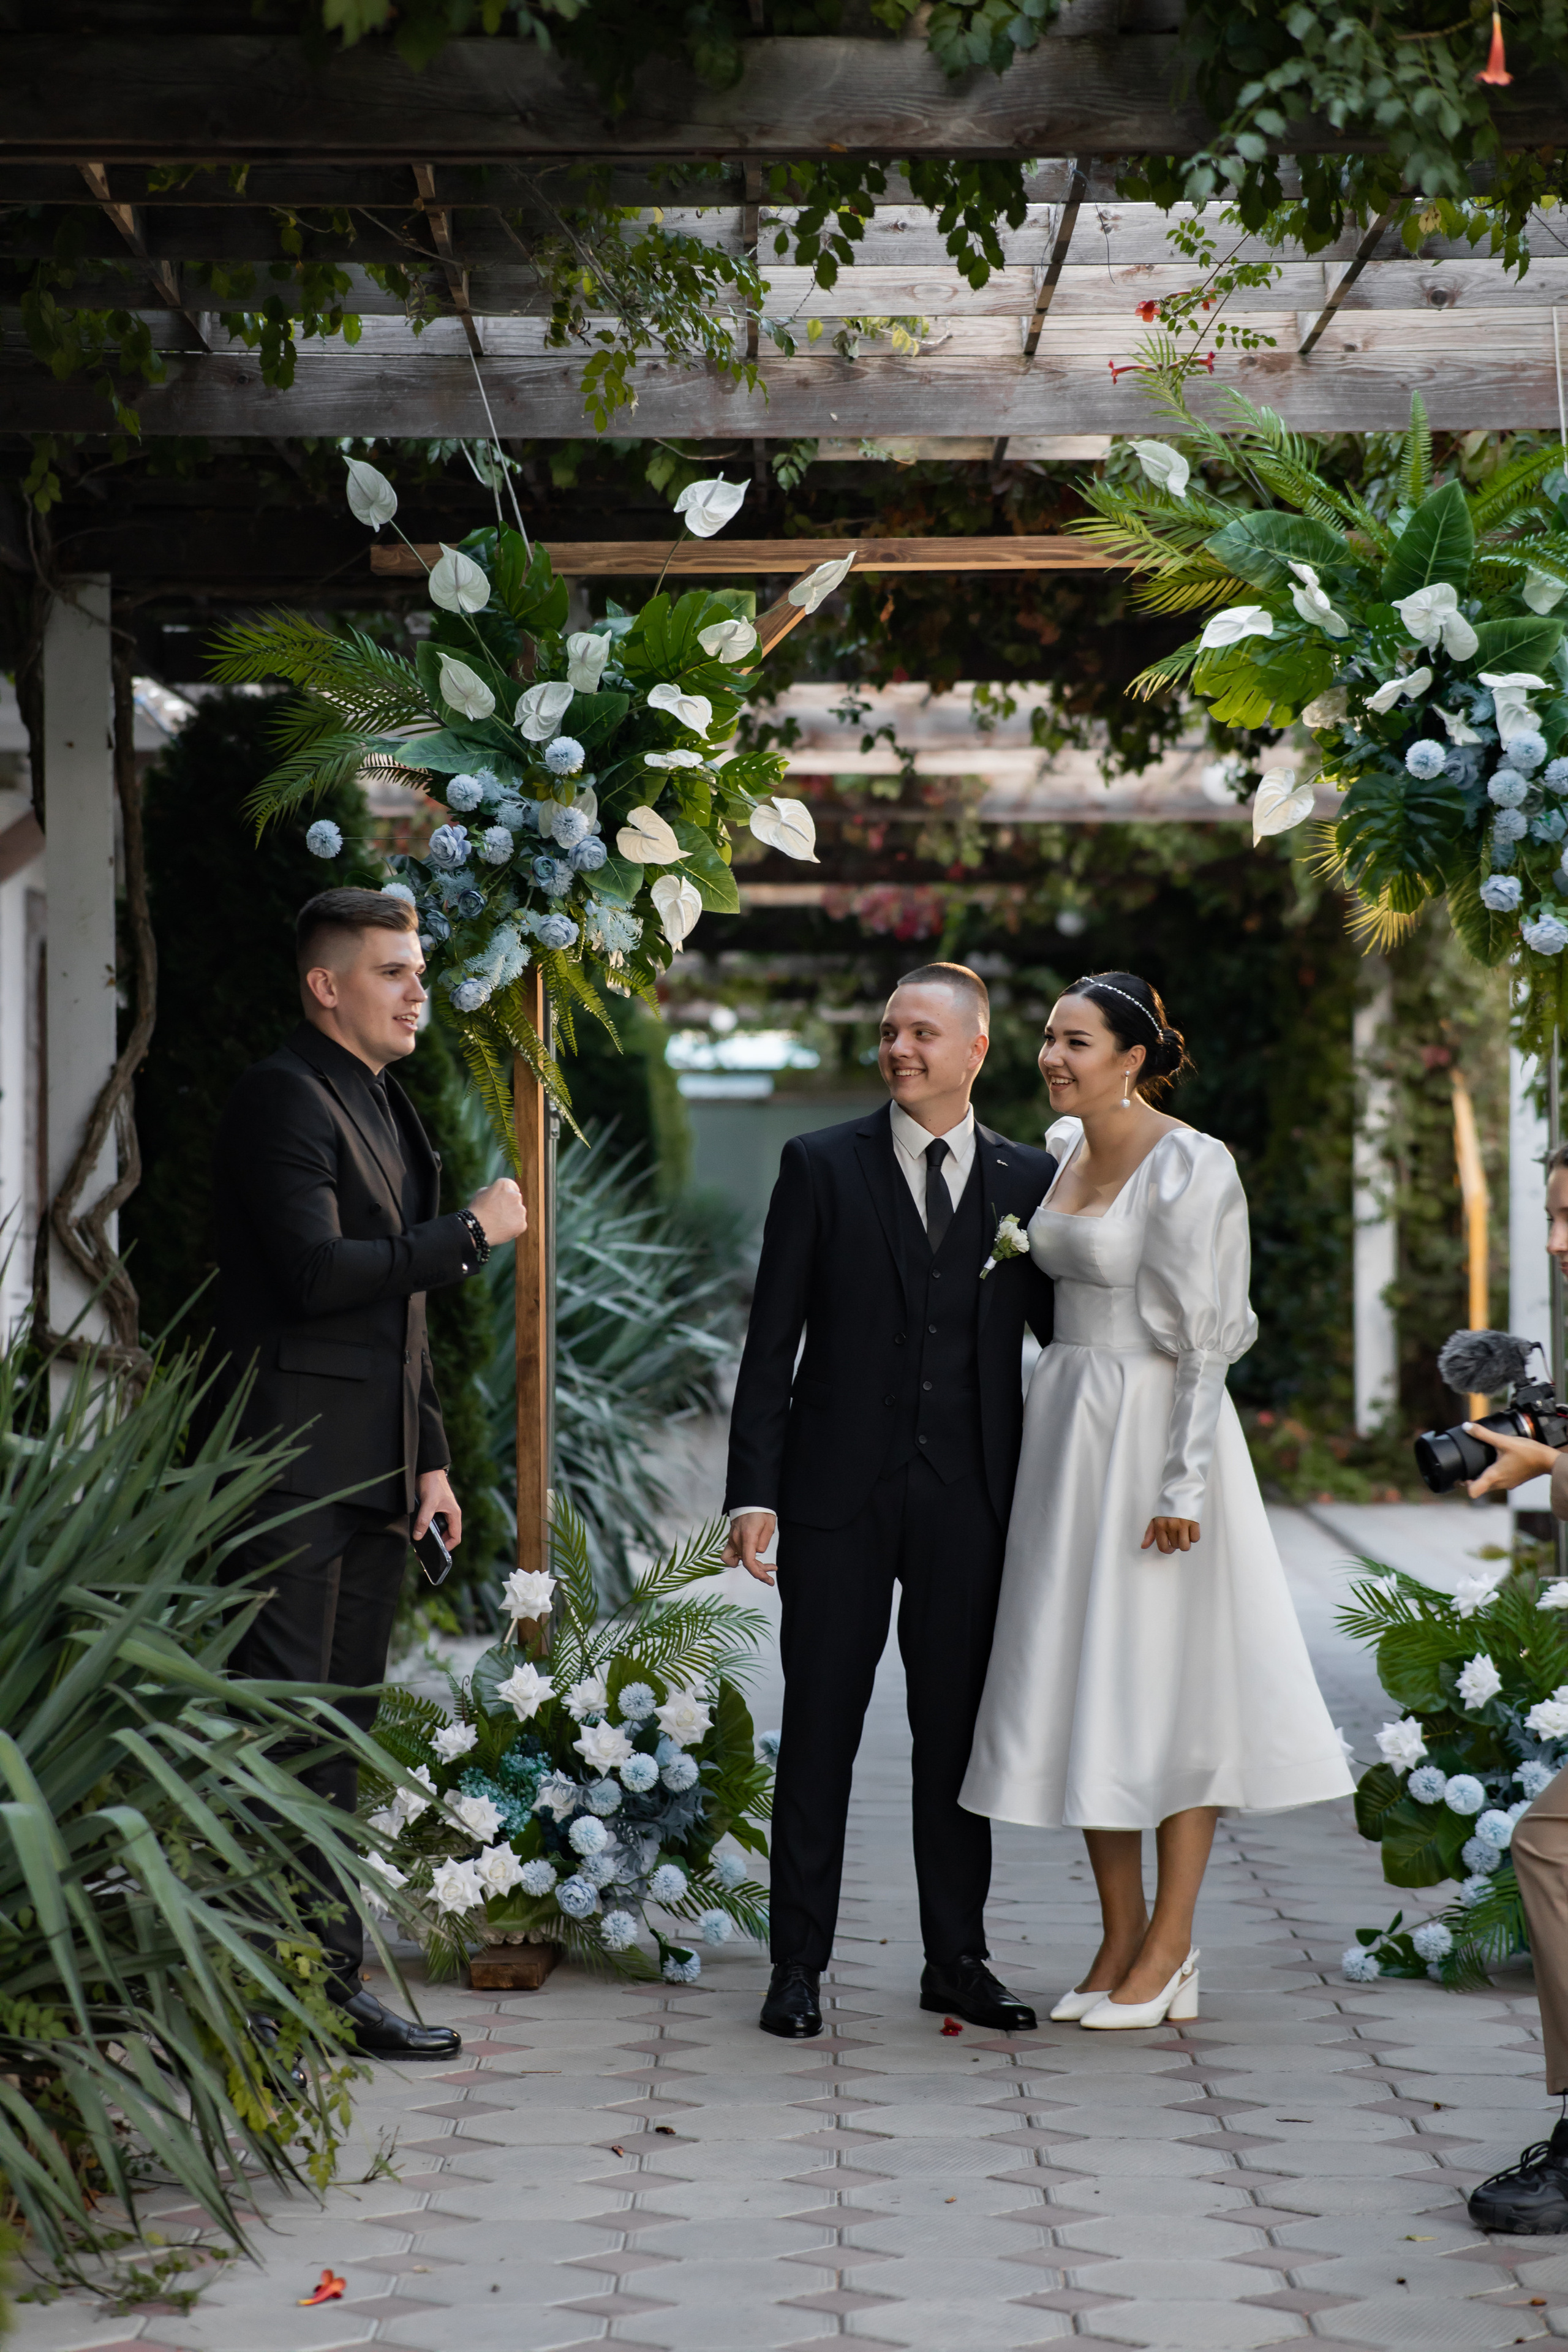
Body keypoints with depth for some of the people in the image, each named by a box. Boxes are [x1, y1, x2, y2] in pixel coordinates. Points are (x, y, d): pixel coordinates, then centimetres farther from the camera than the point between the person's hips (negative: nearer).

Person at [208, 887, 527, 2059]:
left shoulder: (388, 1107, 20)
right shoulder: (284, 1096, -10)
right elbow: (318, 1269, -21)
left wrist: (429, 1459, 19)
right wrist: (472, 1233, -12)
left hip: (375, 1469, 9)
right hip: (295, 1466, -9)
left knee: (341, 1731, 11)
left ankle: (331, 1976, 16)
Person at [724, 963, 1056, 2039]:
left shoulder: (1029, 1178, 7)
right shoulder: (822, 1166, 2)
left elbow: (1064, 1327, 13)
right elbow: (772, 1340, -1)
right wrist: (754, 1491, -7)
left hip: (972, 1497, 2)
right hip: (841, 1493, -1)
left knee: (957, 1730, 8)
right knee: (819, 1730, 3)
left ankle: (958, 1959, 19)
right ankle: (800, 1965, 10)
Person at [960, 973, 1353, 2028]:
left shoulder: (1190, 1166, -14)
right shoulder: (1063, 1149, 10)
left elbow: (1206, 1337, -16)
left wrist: (1181, 1485, -19)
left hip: (1153, 1430, -8)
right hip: (1069, 1427, 8)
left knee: (1165, 1684, -2)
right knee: (1084, 1684, 9)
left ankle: (1171, 1951, 6)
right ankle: (1122, 1942, 16)